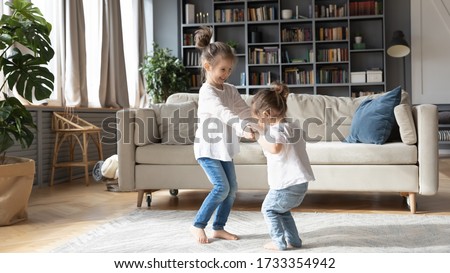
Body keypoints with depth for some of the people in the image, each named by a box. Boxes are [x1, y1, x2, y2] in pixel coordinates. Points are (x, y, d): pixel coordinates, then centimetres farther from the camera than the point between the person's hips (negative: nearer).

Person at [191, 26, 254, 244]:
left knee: (232, 188, 7)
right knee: (221, 187, -14)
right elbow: (224, 114, -34)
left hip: (223, 148, 8)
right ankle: (198, 225, 3)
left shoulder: (230, 90, 7)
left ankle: (219, 228, 20)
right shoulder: (207, 92, -19)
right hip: (207, 148, -8)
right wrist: (243, 129, -47)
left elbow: (245, 111, 1)